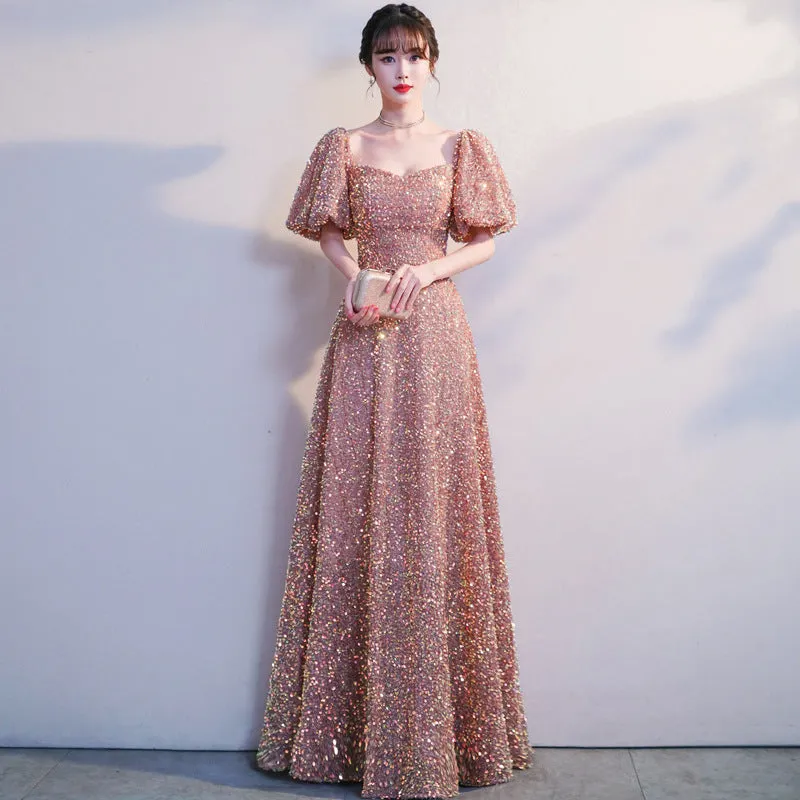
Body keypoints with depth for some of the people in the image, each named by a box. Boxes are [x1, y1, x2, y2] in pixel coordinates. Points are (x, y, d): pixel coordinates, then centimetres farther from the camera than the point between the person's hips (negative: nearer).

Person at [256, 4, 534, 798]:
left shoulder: (461, 147, 8)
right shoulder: (344, 147, 10)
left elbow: (483, 243, 8)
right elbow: (331, 234, 14)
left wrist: (430, 269, -10)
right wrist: (351, 278, -6)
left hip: (435, 332, 0)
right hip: (365, 338, 1)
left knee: (435, 510, 0)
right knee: (359, 511, 1)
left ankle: (444, 726, 14)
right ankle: (359, 725, 14)